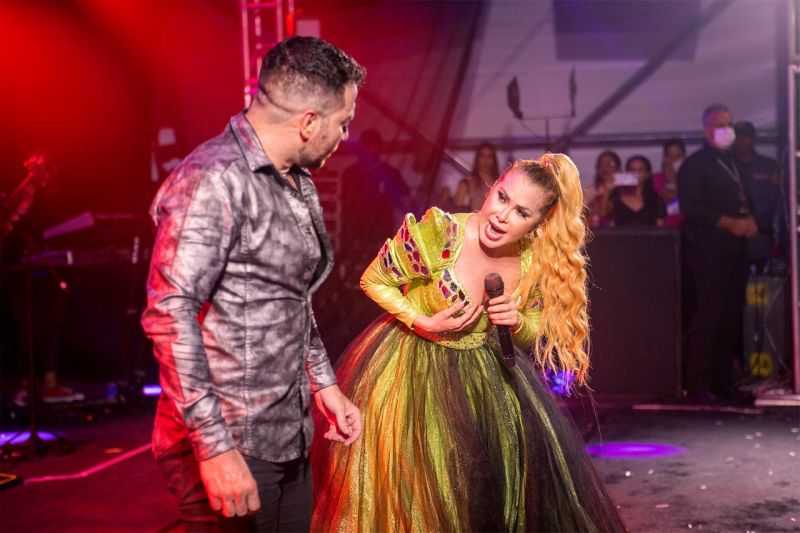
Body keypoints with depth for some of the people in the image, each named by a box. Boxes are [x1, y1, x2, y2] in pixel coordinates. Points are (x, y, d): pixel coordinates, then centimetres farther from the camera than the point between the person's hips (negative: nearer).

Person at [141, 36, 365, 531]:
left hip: (290, 442, 9)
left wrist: (324, 384, 17)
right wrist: (216, 448, -25)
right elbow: (169, 316, -23)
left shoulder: (299, 184, 13)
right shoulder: (215, 180, -17)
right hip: (232, 447, -8)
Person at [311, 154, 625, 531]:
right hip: (410, 369, -4)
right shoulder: (438, 233, -24)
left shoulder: (535, 262, -11)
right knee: (407, 484, 2)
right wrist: (426, 324, -21)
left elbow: (534, 334, 5)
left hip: (488, 375, 4)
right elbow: (373, 281, -10)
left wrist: (517, 322, -18)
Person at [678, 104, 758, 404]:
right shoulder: (694, 165, -2)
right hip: (708, 252, -7)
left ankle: (723, 380, 13)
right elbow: (691, 208, -12)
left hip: (736, 250, 7)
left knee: (731, 315, 5)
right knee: (709, 315, -10)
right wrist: (731, 223, -16)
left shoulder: (735, 163, 22)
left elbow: (745, 199, 25)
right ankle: (699, 383, -4)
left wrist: (750, 220, 2)